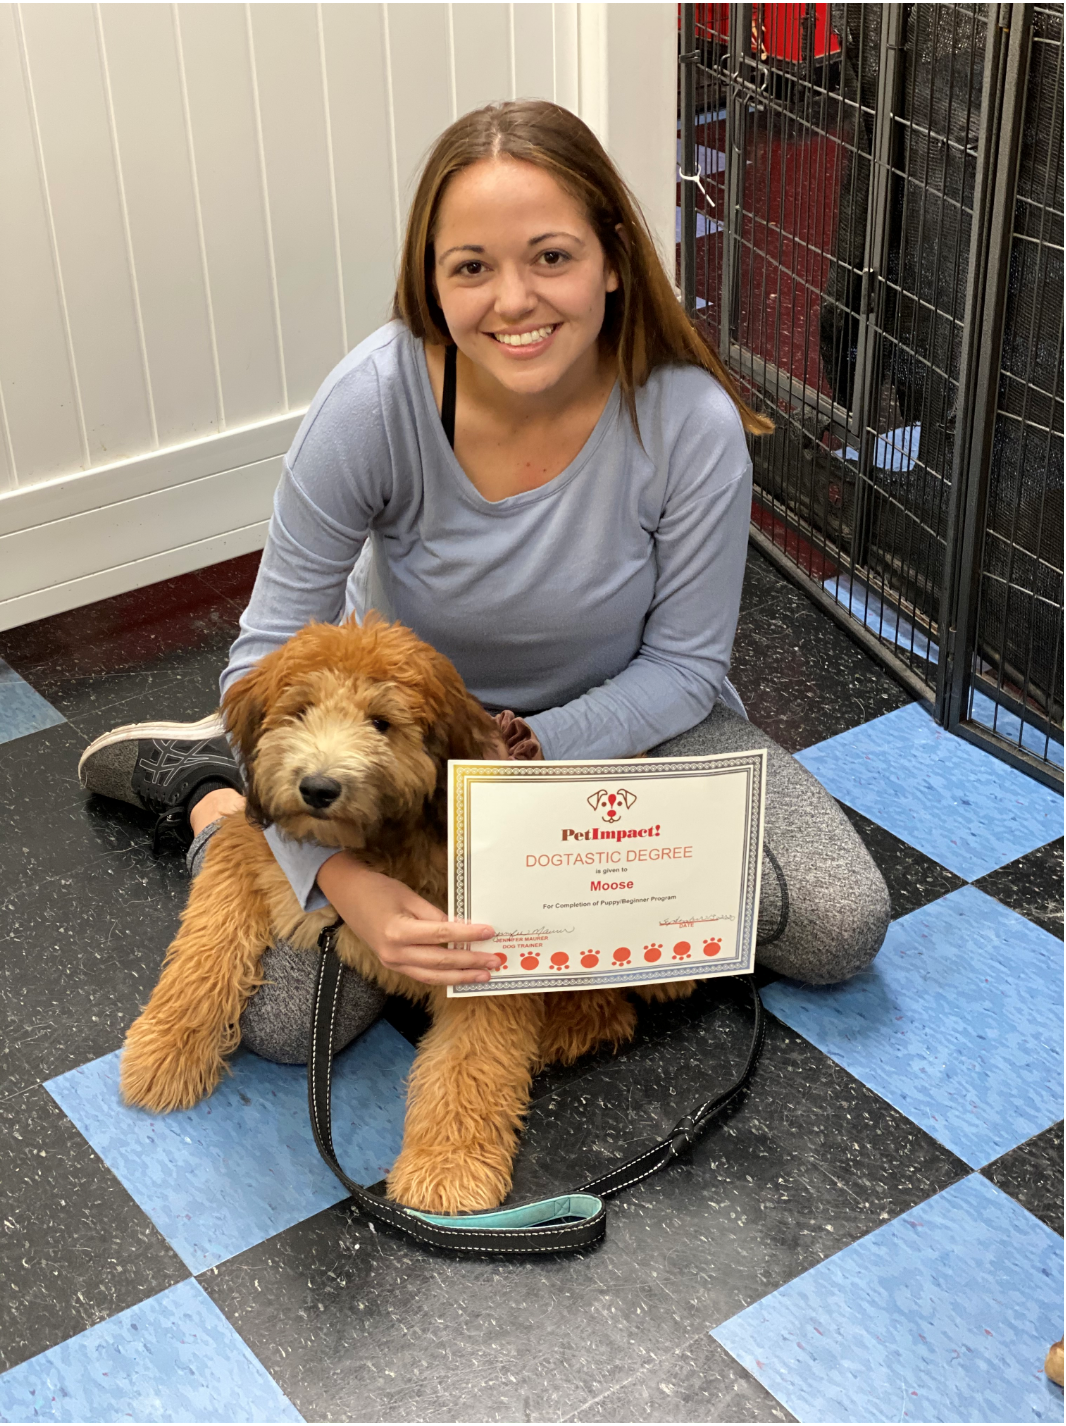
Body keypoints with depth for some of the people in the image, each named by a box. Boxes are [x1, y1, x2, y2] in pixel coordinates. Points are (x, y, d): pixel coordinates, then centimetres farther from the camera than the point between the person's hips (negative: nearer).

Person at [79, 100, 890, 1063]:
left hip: (616, 719, 2)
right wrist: (343, 877, -34)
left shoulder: (691, 425, -26)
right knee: (284, 1015, -17)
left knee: (843, 930, -12)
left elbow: (682, 663, -12)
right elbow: (272, 657, -21)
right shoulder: (374, 400, -28)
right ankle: (208, 786, 12)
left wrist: (533, 749, -29)